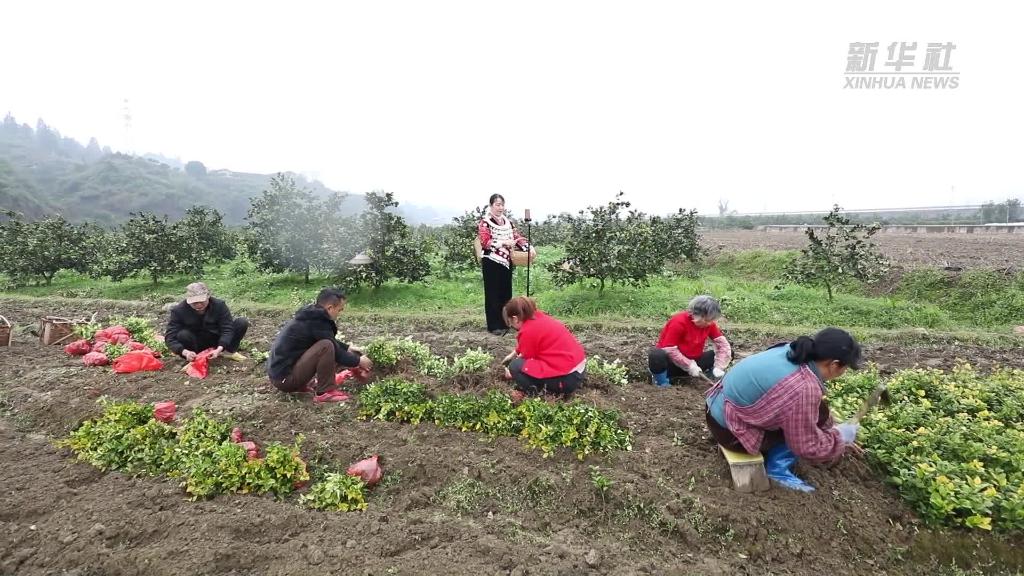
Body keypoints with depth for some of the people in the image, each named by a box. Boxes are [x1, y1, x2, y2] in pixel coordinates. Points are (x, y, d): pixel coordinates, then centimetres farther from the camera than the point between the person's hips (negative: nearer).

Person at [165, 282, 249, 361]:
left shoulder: (219, 305, -18)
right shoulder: (179, 310, -19)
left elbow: (227, 329, -21)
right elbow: (170, 337, -22)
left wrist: (219, 349, -38)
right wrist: (185, 352, -41)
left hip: (217, 341, 1)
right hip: (197, 344, 0)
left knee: (242, 323, -20)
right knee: (182, 335, -34)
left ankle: (229, 351, -4)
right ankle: (194, 359, -10)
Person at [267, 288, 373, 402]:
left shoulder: (312, 315, 7)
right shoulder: (316, 322, -21)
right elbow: (336, 354, -13)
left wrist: (347, 348, 20)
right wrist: (358, 361, 1)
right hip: (283, 377, -10)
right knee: (326, 346, -24)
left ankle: (300, 385, 13)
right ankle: (325, 392, -12)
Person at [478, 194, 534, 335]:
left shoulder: (508, 222, 14)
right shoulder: (485, 222, -5)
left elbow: (517, 237, 10)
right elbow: (485, 242, -16)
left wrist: (529, 247, -8)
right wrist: (504, 242, -27)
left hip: (506, 262, 6)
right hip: (492, 263, -6)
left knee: (506, 293, 10)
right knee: (493, 294, -1)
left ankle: (505, 323, 20)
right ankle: (494, 326, 5)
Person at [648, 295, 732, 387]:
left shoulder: (709, 323, -6)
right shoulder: (678, 322, -23)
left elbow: (723, 343, -7)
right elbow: (669, 349, -24)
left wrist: (719, 367, -20)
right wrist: (690, 366, -24)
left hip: (692, 363, 5)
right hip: (672, 364, -5)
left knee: (729, 352, -5)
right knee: (657, 355, -41)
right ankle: (662, 383, -16)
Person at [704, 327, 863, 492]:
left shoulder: (791, 353, -1)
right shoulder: (804, 388, -27)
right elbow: (808, 447, -14)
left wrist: (834, 431, 23)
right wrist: (840, 436, 2)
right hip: (730, 431, -9)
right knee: (817, 413, -8)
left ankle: (769, 454, 18)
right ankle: (778, 468, 1)